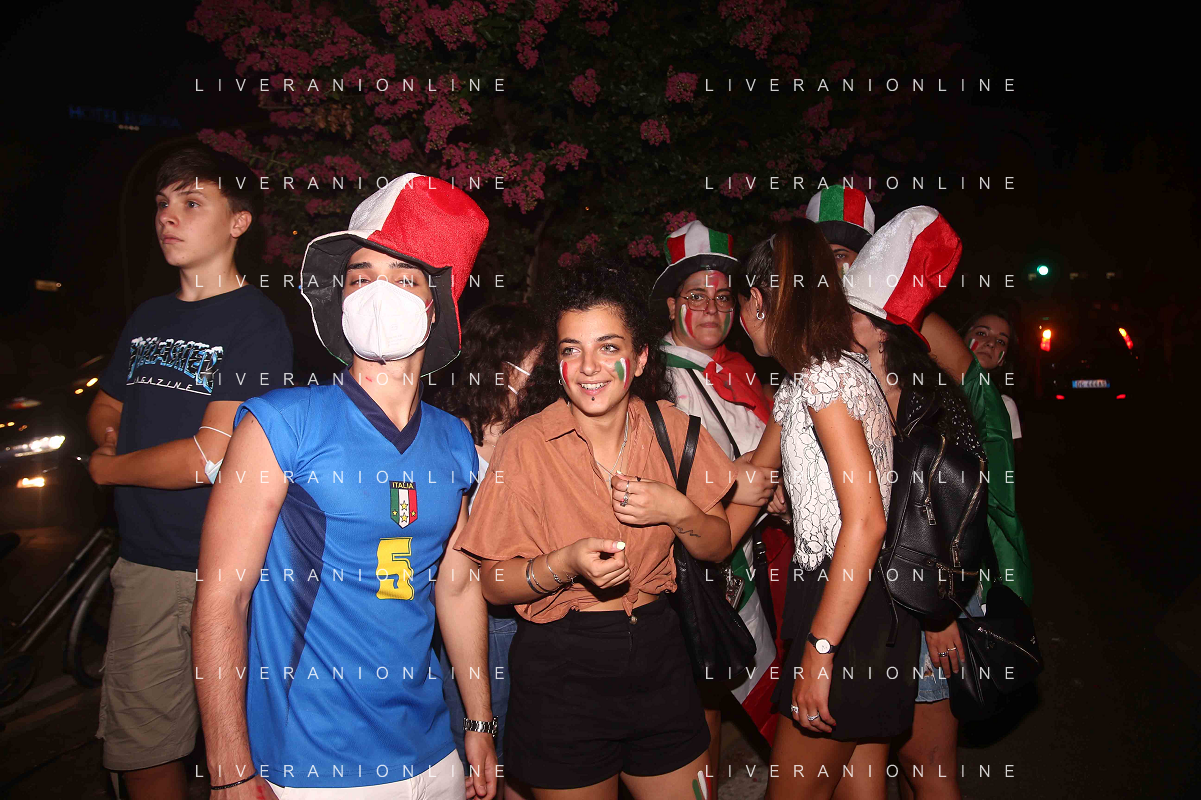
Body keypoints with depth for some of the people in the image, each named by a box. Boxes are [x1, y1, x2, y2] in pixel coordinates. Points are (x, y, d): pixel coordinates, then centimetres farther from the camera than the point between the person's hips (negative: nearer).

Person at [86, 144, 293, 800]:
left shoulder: (257, 323, -11)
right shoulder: (147, 318, 12)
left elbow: (211, 456, -17)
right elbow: (103, 410, 24)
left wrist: (109, 469, -1)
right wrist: (118, 438, 1)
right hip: (143, 564, 7)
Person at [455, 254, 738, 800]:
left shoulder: (670, 427, -3)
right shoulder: (524, 445, -14)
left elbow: (718, 547, 5)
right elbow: (495, 583, -9)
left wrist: (678, 510, -14)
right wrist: (566, 564, -27)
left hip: (657, 654, 3)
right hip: (560, 669, -3)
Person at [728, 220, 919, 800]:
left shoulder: (824, 376, -17)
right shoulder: (802, 383, 14)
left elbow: (865, 520, -24)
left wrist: (819, 649, -22)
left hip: (851, 609, -9)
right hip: (862, 603, 9)